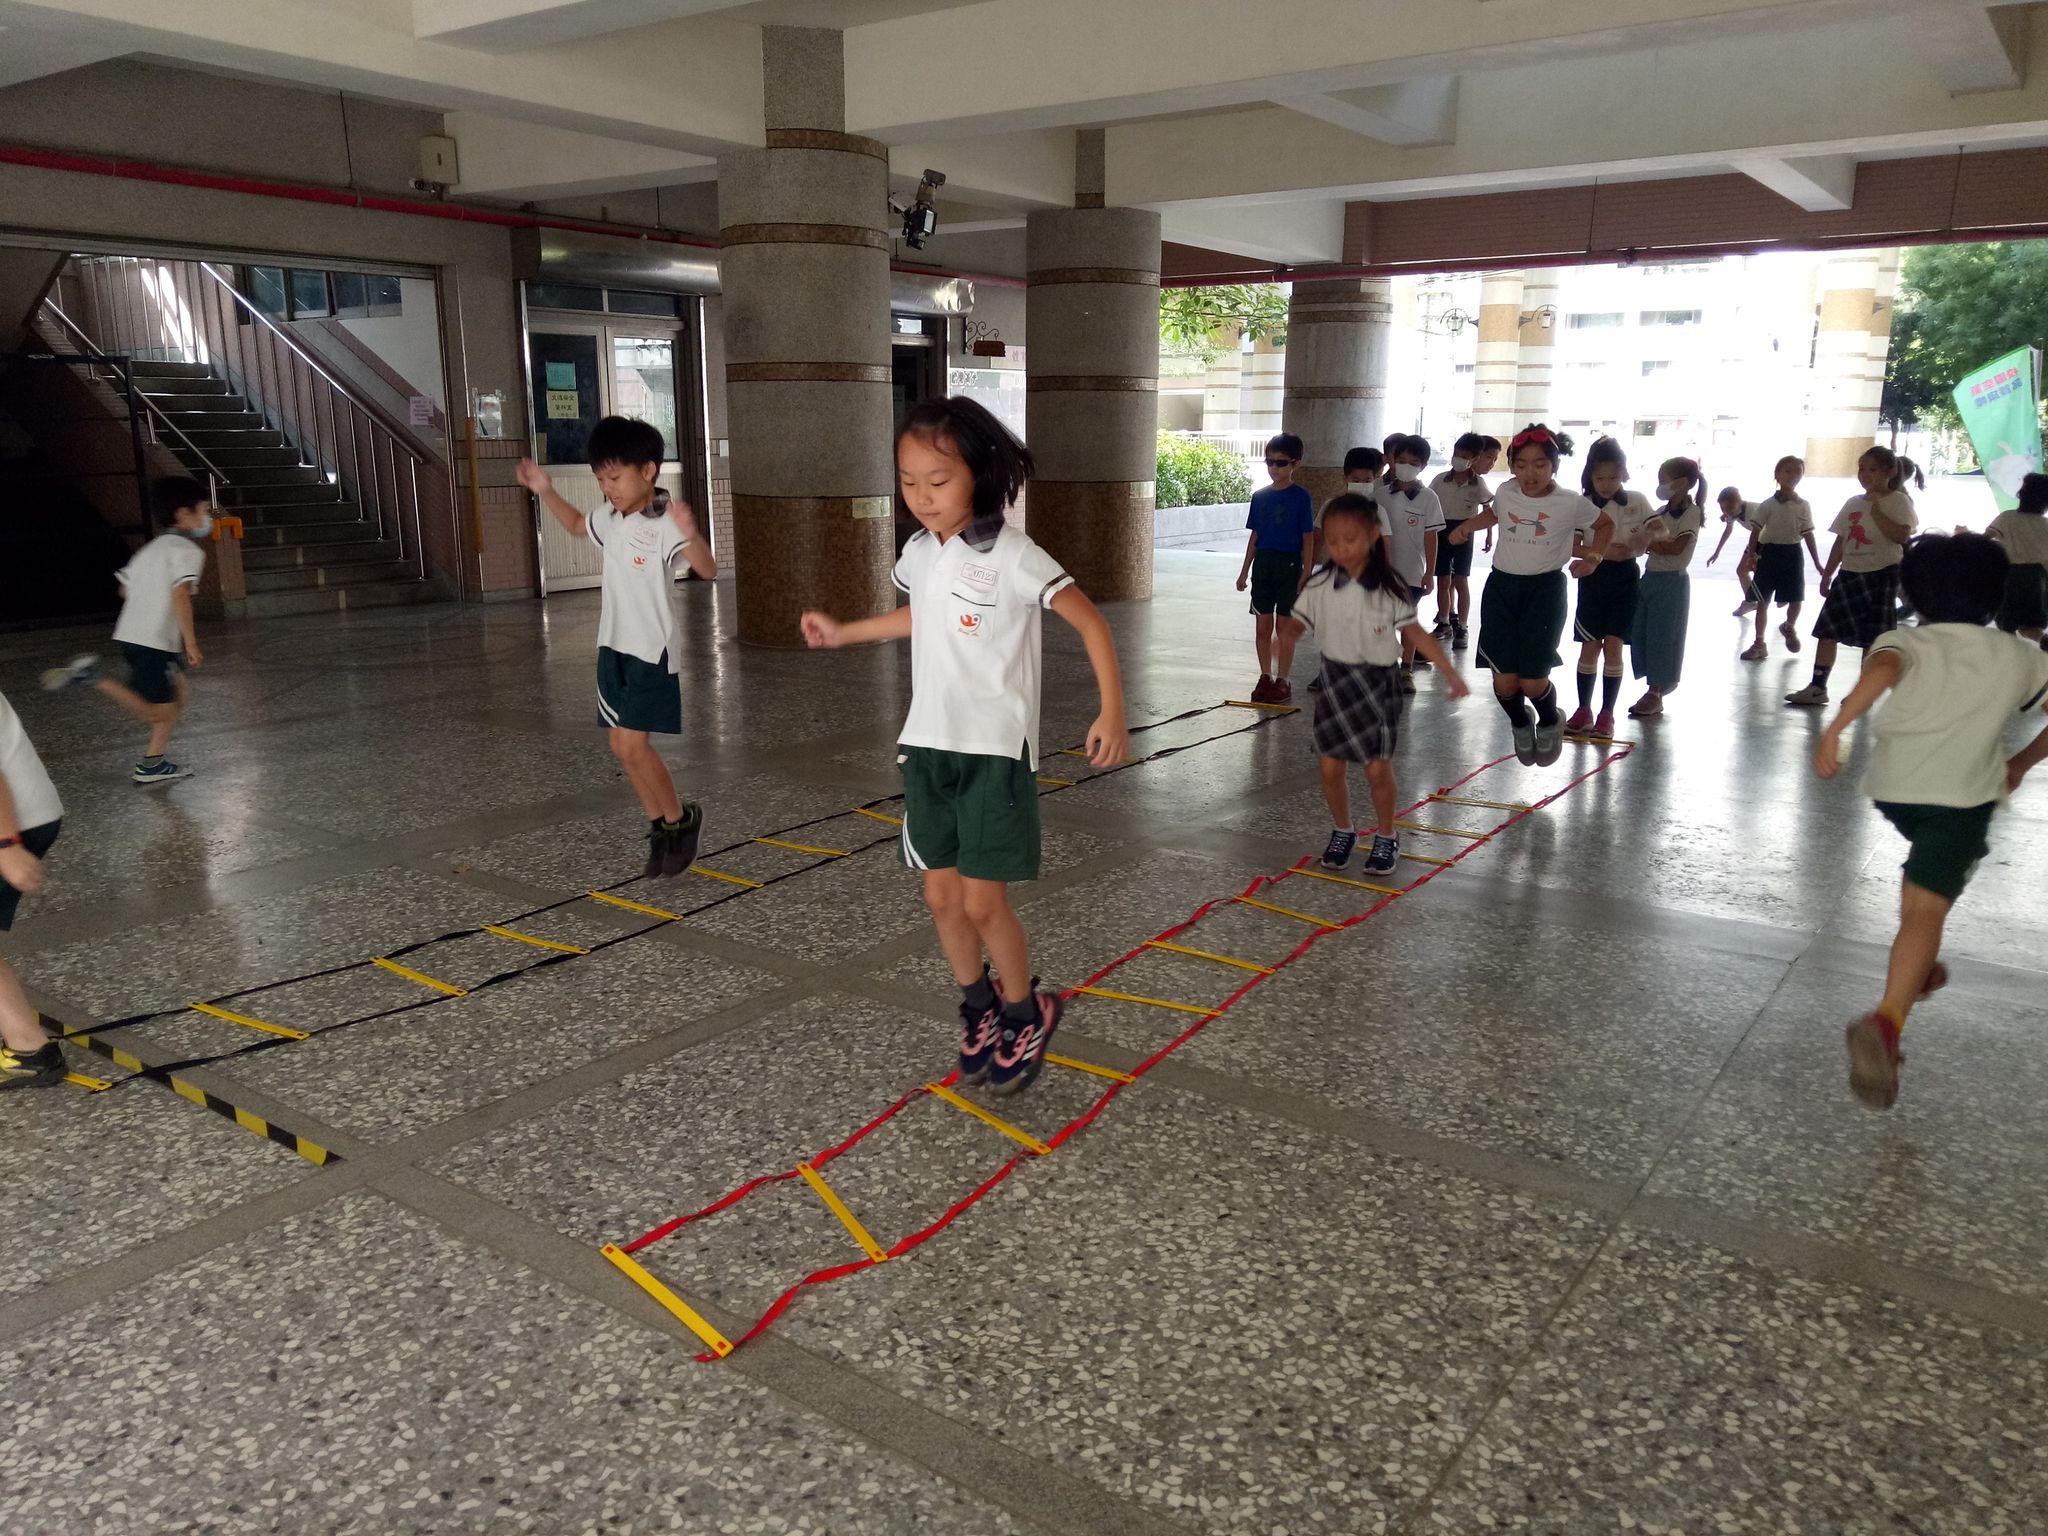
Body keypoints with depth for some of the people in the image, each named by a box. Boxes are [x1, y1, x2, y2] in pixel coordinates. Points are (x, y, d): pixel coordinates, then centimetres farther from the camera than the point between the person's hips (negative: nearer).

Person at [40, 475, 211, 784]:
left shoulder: (153, 548, 20)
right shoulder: (188, 549, -8)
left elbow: (126, 588, 23)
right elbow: (180, 594, -21)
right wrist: (191, 642, -22)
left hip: (130, 633, 9)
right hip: (155, 641, -9)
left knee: (178, 693, 17)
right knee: (157, 712, -5)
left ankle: (152, 764, 15)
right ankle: (92, 678, -14)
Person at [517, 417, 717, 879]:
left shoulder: (664, 524, -18)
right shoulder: (609, 518, 7)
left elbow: (708, 571, -31)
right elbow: (576, 526, 30)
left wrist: (691, 535, -49)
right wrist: (545, 491, 17)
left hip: (652, 650, -8)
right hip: (614, 646, 8)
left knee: (631, 744, -12)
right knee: (621, 746, 10)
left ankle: (681, 819, 9)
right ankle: (660, 828, 24)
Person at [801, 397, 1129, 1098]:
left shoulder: (1009, 555, -16)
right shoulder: (919, 552, 5)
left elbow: (1090, 620, -15)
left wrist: (1111, 710, -22)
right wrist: (843, 632, 32)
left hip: (994, 750, -6)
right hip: (929, 745, 7)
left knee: (982, 901, -5)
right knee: (941, 894, 11)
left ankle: (1027, 1012, 20)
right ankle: (980, 1010, 32)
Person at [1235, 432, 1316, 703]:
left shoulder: (1301, 497, -6)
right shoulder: (1260, 497, 7)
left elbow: (1308, 538, -5)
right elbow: (1254, 536, 13)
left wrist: (1306, 573, -10)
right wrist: (1245, 570, 12)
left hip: (1289, 565, -4)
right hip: (1263, 564, 5)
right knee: (1262, 627, 8)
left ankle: (1282, 681, 10)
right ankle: (1265, 677, 19)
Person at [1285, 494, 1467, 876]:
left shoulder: (1390, 586, -8)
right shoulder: (1320, 585, -5)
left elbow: (1412, 631, -1)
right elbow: (1298, 621, -4)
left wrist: (1449, 671, -4)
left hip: (1378, 683, -2)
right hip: (1336, 682, 2)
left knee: (1378, 768, -2)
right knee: (1330, 766, 4)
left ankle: (1385, 838, 21)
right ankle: (1342, 832, 28)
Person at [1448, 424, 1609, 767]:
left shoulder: (1570, 503, -8)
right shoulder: (1505, 492, -1)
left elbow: (1605, 524, 11)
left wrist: (1593, 557, -4)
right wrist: (1467, 526, 7)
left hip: (1545, 590, -2)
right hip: (1501, 587, 2)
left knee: (1533, 682, -9)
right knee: (1505, 681, -4)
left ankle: (1550, 723, 27)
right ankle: (1521, 725, 31)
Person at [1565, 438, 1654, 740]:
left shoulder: (1637, 501, -1)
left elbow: (1643, 544, 5)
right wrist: (1602, 551, -23)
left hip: (1624, 578, 0)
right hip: (1593, 577, 0)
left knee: (1612, 646, -3)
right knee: (1590, 647, 4)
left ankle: (1606, 714, 4)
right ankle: (1584, 710, 15)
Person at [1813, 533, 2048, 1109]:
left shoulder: (1907, 642, 4)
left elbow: (1883, 669, -20)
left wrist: (1835, 728, -29)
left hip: (1893, 787, 2)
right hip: (1963, 795, -2)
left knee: (1923, 875, 34)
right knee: (1926, 909, -13)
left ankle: (1918, 968, 46)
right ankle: (1886, 1020, -36)